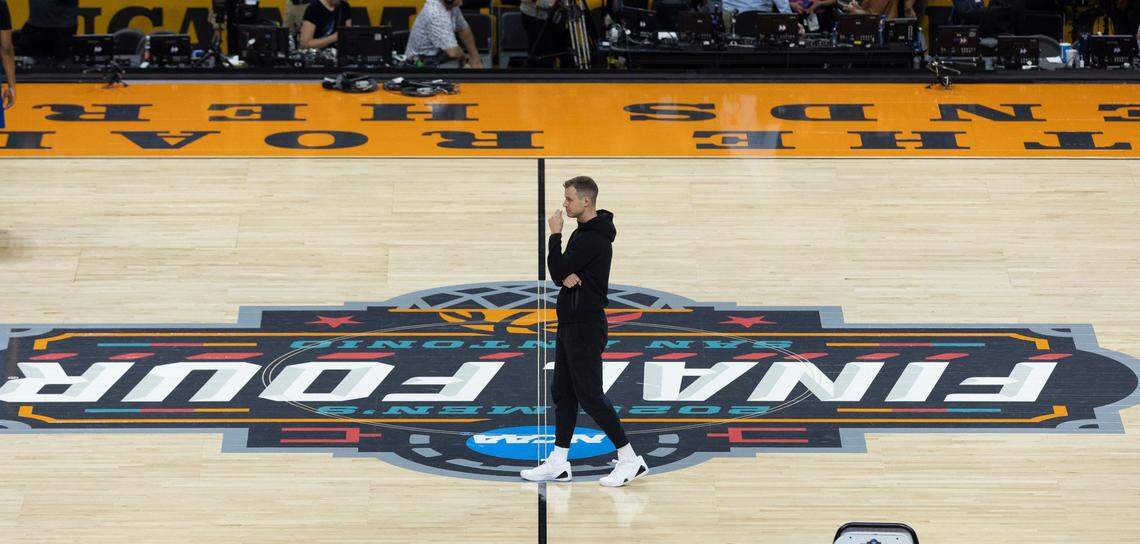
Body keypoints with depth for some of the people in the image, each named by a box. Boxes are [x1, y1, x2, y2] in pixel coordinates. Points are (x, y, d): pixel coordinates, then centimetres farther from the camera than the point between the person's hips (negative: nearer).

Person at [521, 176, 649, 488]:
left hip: (586, 327, -10)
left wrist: (555, 233, -10)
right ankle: (559, 464, 16)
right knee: (562, 392, 11)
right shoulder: (584, 232, 13)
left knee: (589, 395, -7)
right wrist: (567, 276, -11)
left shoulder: (593, 239, -20)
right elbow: (559, 273, 13)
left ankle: (630, 460, -2)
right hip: (571, 324, 10)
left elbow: (557, 270, -20)